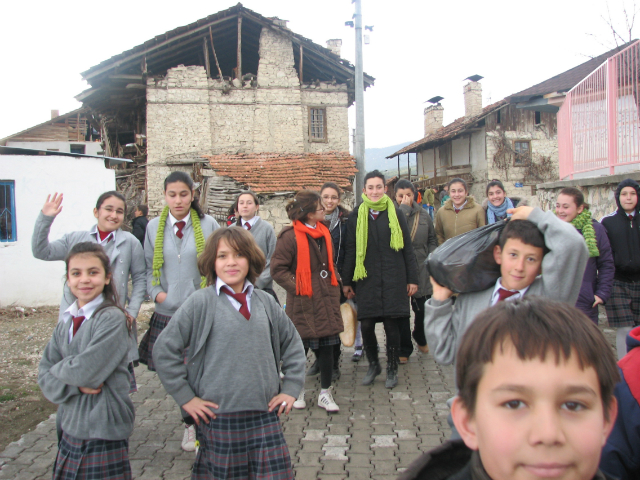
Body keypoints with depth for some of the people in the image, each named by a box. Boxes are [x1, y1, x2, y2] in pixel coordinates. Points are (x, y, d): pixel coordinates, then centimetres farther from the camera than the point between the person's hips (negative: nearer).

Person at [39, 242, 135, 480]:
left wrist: (58, 369, -3)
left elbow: (87, 370, -21)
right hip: (70, 429, 6)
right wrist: (77, 386, -15)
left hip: (104, 435, -6)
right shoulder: (65, 323, 7)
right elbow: (45, 377, 2)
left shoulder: (112, 318, -15)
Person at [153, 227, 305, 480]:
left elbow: (293, 344, 16)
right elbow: (164, 349, -5)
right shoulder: (200, 302, -6)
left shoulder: (265, 302, 5)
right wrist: (185, 397, -5)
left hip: (265, 414, 3)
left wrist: (291, 389, 9)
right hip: (219, 417, -3)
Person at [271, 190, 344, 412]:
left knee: (328, 346, 8)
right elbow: (277, 269, -11)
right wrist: (296, 287, -16)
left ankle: (325, 394, 20)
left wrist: (335, 278, 11)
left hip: (327, 299, 6)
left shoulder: (324, 231, 10)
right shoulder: (290, 236, -13)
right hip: (304, 302, -6)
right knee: (300, 347, 7)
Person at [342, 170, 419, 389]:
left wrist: (412, 279, 3)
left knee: (392, 325, 2)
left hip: (393, 279, -1)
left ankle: (392, 369, 20)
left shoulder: (396, 215, 5)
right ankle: (373, 365, 25)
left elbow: (407, 249, 6)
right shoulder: (356, 218, 7)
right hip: (366, 280, 1)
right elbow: (350, 251, 8)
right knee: (366, 325, 0)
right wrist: (346, 281, 6)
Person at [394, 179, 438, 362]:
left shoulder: (423, 215, 9)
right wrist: (404, 209, -17)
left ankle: (421, 338, 38)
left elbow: (432, 240, 17)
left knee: (424, 309, 10)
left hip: (421, 270, 3)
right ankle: (404, 349, 19)